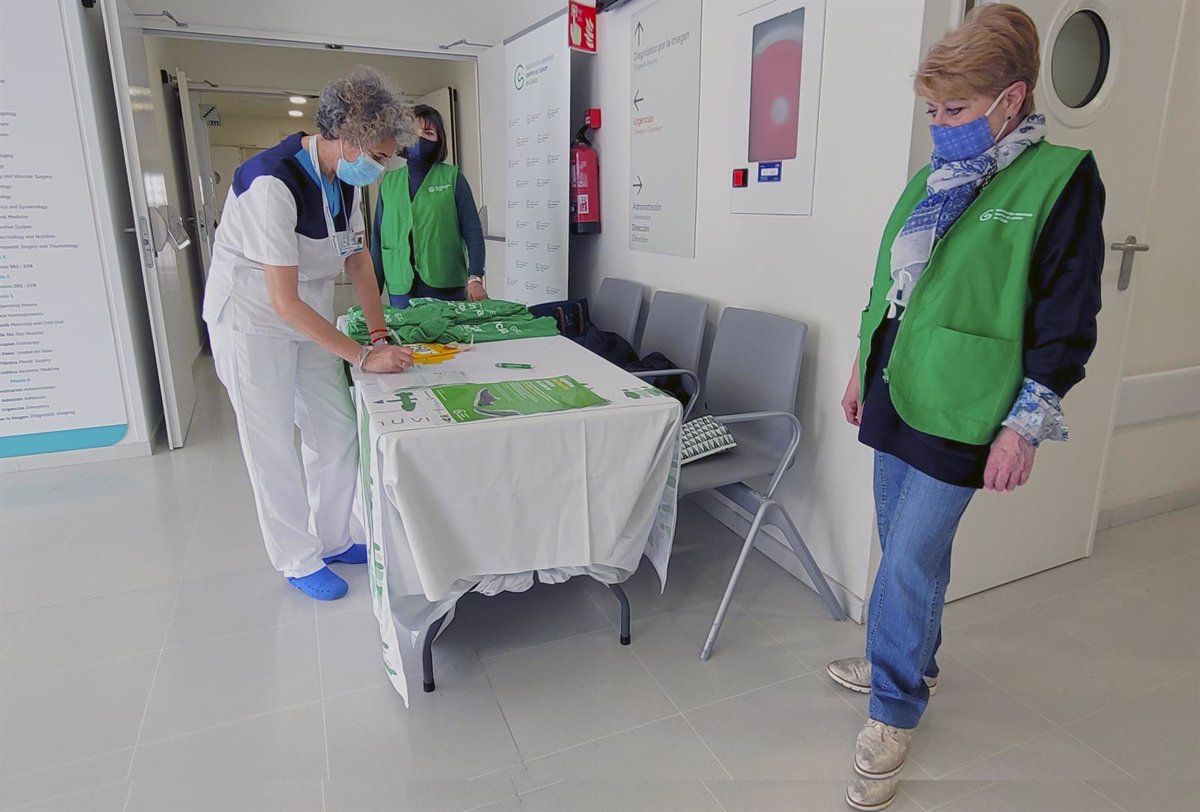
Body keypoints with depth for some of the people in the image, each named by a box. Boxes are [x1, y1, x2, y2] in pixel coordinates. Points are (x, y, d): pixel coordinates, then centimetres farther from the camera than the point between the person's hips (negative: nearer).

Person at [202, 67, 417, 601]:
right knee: (274, 448, 2)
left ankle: (331, 541, 28)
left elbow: (358, 258, 7)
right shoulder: (272, 182, -29)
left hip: (310, 316, 8)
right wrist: (364, 357, -27)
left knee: (337, 433, 9)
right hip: (253, 322, -7)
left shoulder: (345, 177, -3)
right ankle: (298, 563, 19)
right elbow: (285, 301, -29)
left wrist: (379, 333, -2)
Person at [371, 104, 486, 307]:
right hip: (400, 290, 2)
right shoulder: (389, 181, 9)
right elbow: (378, 238, 13)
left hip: (447, 289, -2)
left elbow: (473, 232, -2)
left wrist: (475, 277, -14)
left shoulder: (452, 177, 2)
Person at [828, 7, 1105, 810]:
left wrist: (1027, 422, -14)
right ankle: (913, 661, 40)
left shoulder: (1061, 178, -8)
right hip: (896, 396, 7)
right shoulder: (932, 182, 11)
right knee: (906, 549, 17)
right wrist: (864, 368, 20)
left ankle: (894, 716, 17)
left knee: (910, 561, -3)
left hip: (958, 414, -7)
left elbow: (1067, 317, -10)